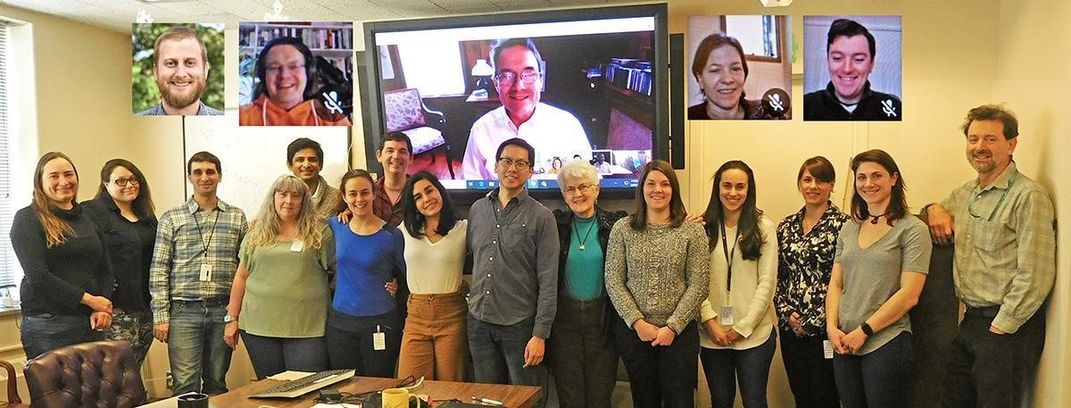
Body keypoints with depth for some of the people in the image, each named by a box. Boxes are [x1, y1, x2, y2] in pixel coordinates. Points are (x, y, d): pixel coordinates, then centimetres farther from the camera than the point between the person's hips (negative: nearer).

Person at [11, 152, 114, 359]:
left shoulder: (87, 218, 15)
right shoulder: (27, 219, -2)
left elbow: (105, 270, 15)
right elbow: (37, 276, -12)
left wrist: (103, 308, -2)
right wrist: (89, 299, -14)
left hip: (91, 322, 5)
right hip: (48, 325, -5)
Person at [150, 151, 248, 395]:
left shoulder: (237, 217, 8)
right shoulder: (171, 219, 4)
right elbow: (159, 270, 2)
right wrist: (160, 316, -4)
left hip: (223, 310, 2)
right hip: (184, 311, -1)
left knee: (217, 383, 10)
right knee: (186, 386, -2)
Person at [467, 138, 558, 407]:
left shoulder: (541, 217, -7)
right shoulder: (477, 210, 7)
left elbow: (548, 281, -9)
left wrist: (540, 334, -13)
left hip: (521, 324, -4)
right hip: (479, 322, 4)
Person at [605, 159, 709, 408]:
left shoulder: (692, 230, -2)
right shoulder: (622, 229, 0)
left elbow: (698, 286, -5)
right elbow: (613, 282, -2)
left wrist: (673, 327, -11)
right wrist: (637, 323, -9)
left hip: (679, 332, -1)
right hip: (633, 331, 1)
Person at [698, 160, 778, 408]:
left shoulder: (763, 227, -2)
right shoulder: (703, 228, 2)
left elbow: (767, 282, -5)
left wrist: (742, 327, -10)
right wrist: (711, 322, -11)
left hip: (754, 334, -1)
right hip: (712, 334, 2)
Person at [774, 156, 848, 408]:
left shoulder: (843, 224, -8)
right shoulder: (786, 226, 9)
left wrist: (813, 322, -12)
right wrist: (786, 312, -3)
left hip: (825, 328, -5)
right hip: (791, 327, 5)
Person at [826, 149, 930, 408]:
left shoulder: (912, 230, -6)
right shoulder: (849, 229, 10)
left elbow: (909, 295, -12)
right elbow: (835, 283, 10)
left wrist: (863, 332, -13)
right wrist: (832, 327, -5)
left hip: (886, 342, -5)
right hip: (844, 344, 5)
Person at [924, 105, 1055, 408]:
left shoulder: (1028, 196, -14)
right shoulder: (965, 193, 10)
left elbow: (1035, 277, -18)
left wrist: (1000, 327, -16)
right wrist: (935, 209, 7)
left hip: (1008, 327, -7)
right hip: (971, 321, 7)